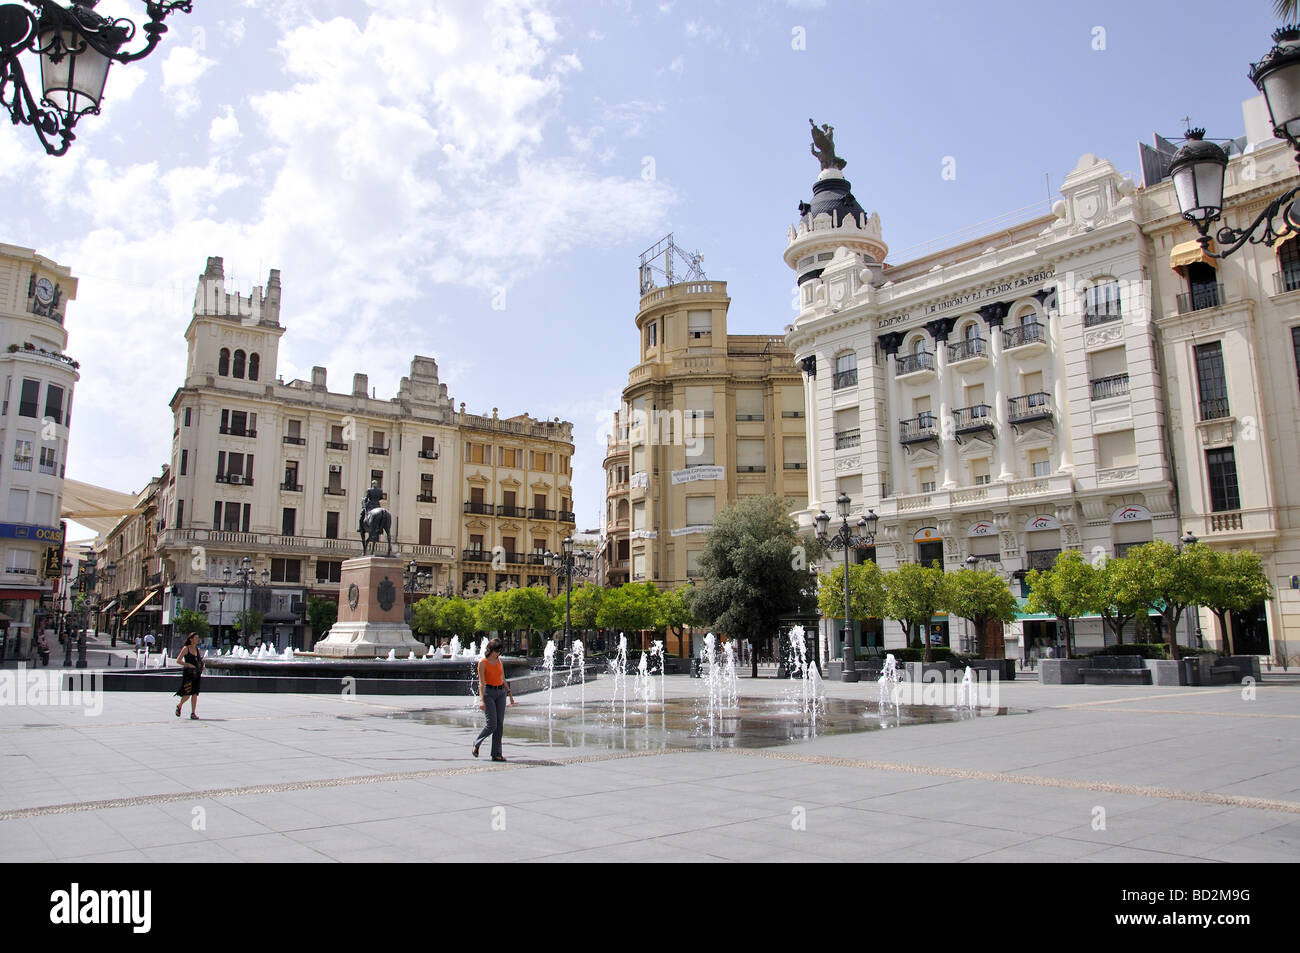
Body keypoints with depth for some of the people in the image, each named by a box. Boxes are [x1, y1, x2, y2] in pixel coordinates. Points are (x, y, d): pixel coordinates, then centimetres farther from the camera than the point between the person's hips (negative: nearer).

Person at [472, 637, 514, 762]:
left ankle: (496, 754, 4)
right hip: (488, 692, -6)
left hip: (501, 692, 6)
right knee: (492, 724, -11)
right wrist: (481, 699, -21)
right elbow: (481, 682, -13)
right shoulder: (482, 662, -7)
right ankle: (476, 744, 14)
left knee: (500, 724, 0)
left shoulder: (499, 660, 10)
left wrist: (510, 693, 16)